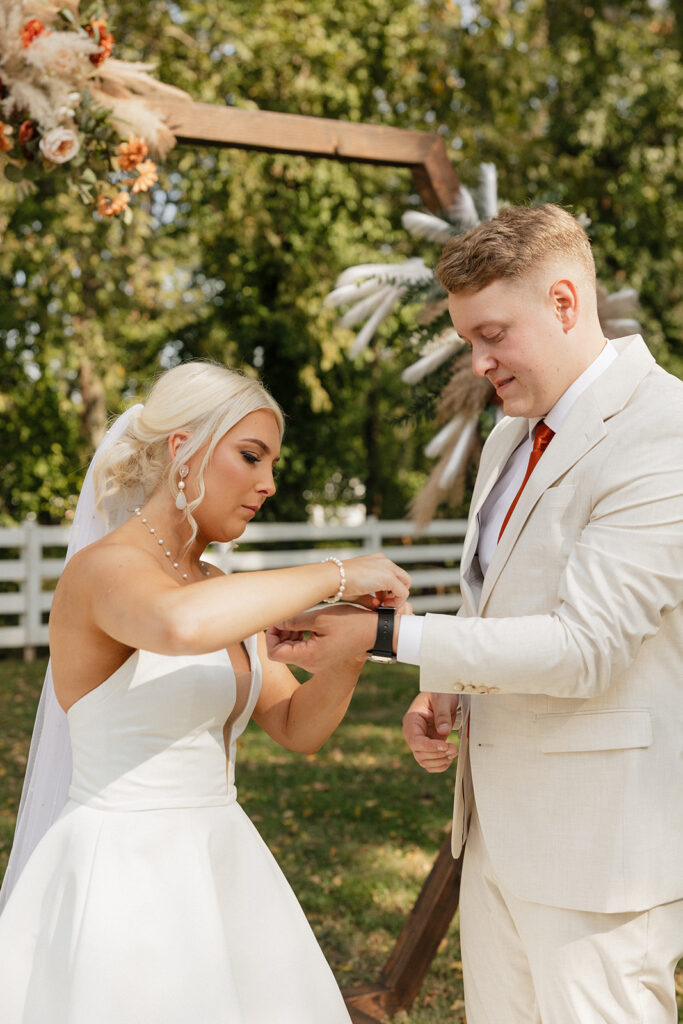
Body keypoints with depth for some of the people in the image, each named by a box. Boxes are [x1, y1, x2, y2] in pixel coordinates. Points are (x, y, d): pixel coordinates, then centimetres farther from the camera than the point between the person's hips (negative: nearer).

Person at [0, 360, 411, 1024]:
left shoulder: (217, 591, 12)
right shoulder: (104, 568, -16)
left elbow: (298, 727, 12)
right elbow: (179, 625, -40)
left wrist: (354, 647, -7)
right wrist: (335, 575, -28)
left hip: (214, 868, 9)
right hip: (122, 877, -8)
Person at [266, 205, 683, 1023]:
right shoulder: (511, 438, 13)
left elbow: (586, 645, -23)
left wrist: (387, 638, -23)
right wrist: (443, 694, 4)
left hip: (599, 835, -8)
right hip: (498, 823, 9)